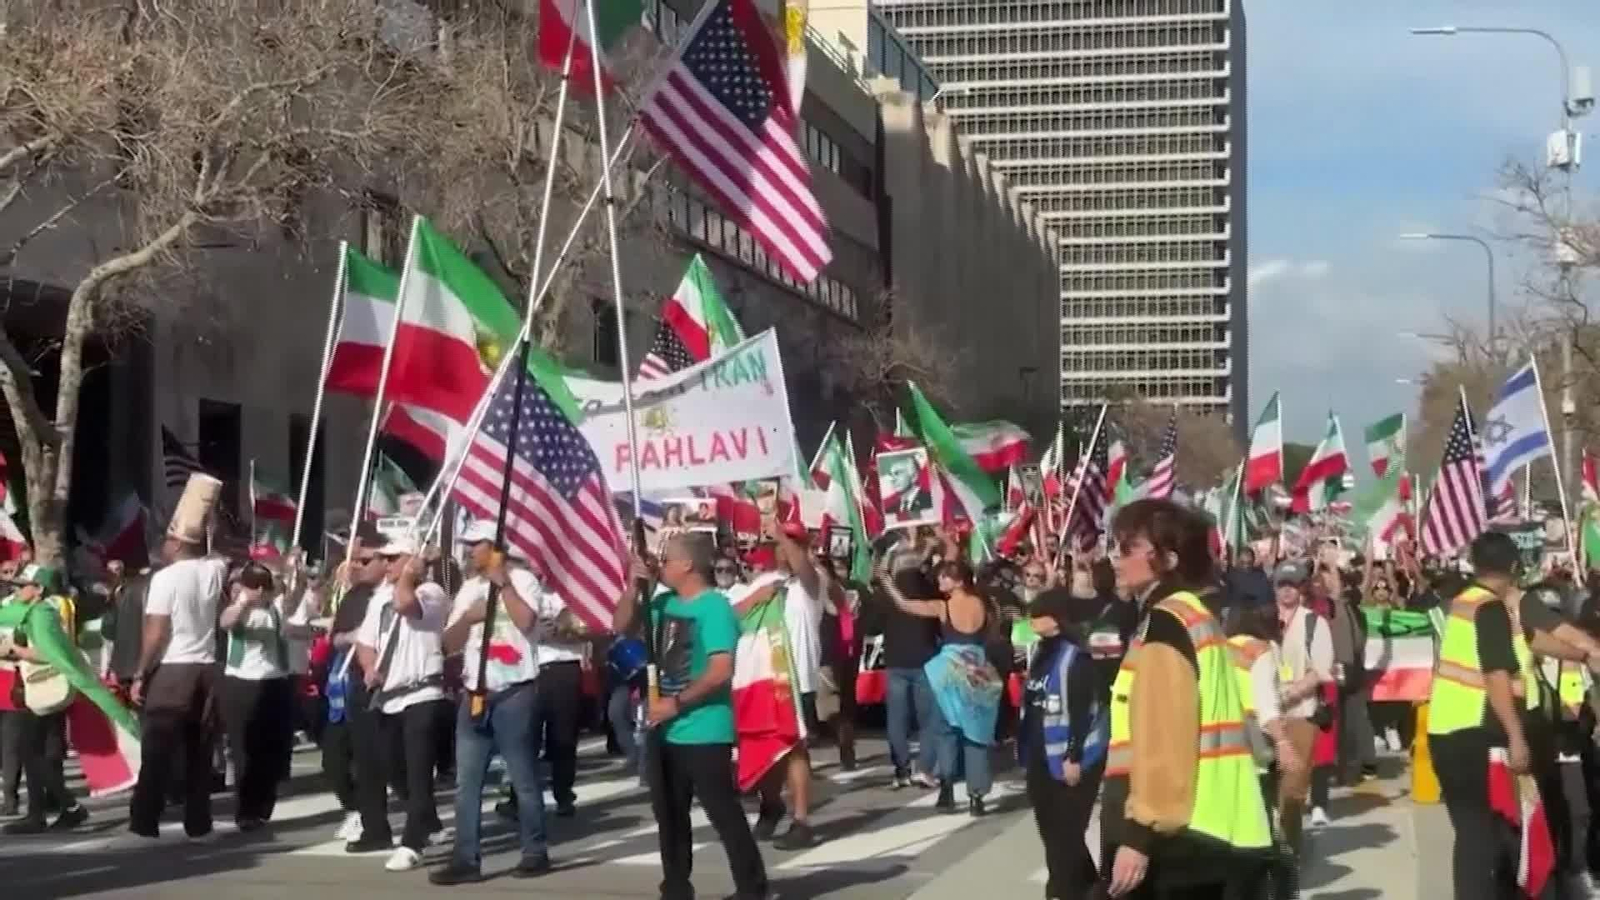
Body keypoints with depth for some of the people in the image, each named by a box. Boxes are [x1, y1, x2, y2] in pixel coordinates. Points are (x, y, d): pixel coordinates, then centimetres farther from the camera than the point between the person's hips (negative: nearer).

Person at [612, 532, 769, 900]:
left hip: (703, 732, -8)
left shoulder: (714, 607, -16)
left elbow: (721, 671, -22)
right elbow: (621, 626, 15)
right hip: (664, 729, 8)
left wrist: (677, 702, -18)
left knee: (723, 813, -4)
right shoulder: (664, 602, 8)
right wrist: (634, 586, 1)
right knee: (669, 814, 15)